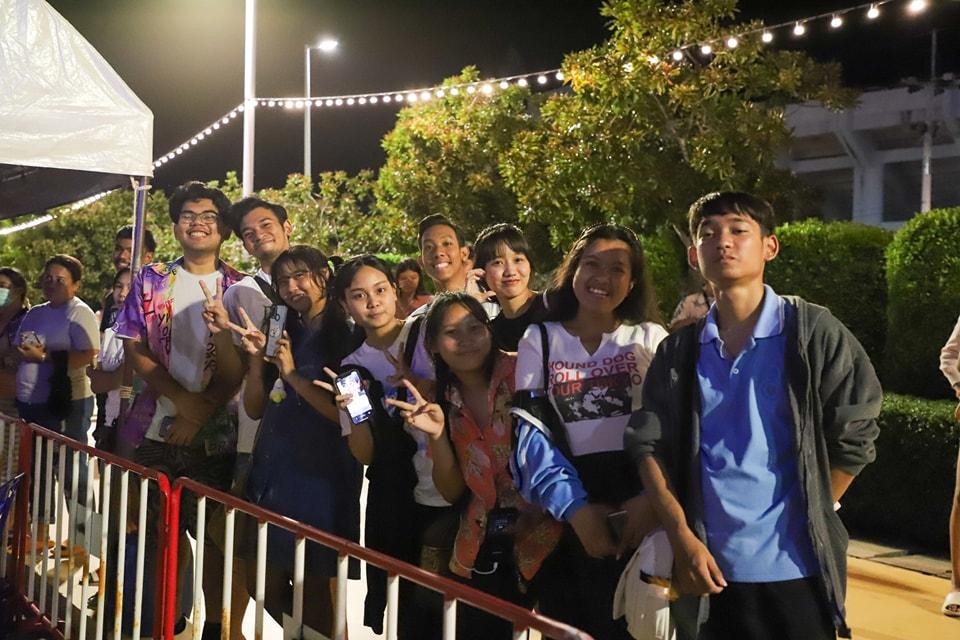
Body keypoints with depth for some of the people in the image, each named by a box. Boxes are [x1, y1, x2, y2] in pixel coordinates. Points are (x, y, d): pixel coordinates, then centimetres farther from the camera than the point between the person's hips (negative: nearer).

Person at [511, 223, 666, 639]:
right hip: (566, 512, 1)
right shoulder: (539, 340, 8)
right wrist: (574, 507, -14)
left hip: (640, 504, 0)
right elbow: (530, 431, -2)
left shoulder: (650, 338, 8)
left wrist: (653, 497, -18)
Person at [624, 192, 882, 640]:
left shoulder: (814, 333, -3)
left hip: (796, 568, -2)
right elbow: (647, 444, 2)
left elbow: (853, 438, -1)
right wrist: (682, 538, -8)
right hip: (708, 570, 3)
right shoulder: (679, 351, 6)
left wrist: (812, 518, 1)